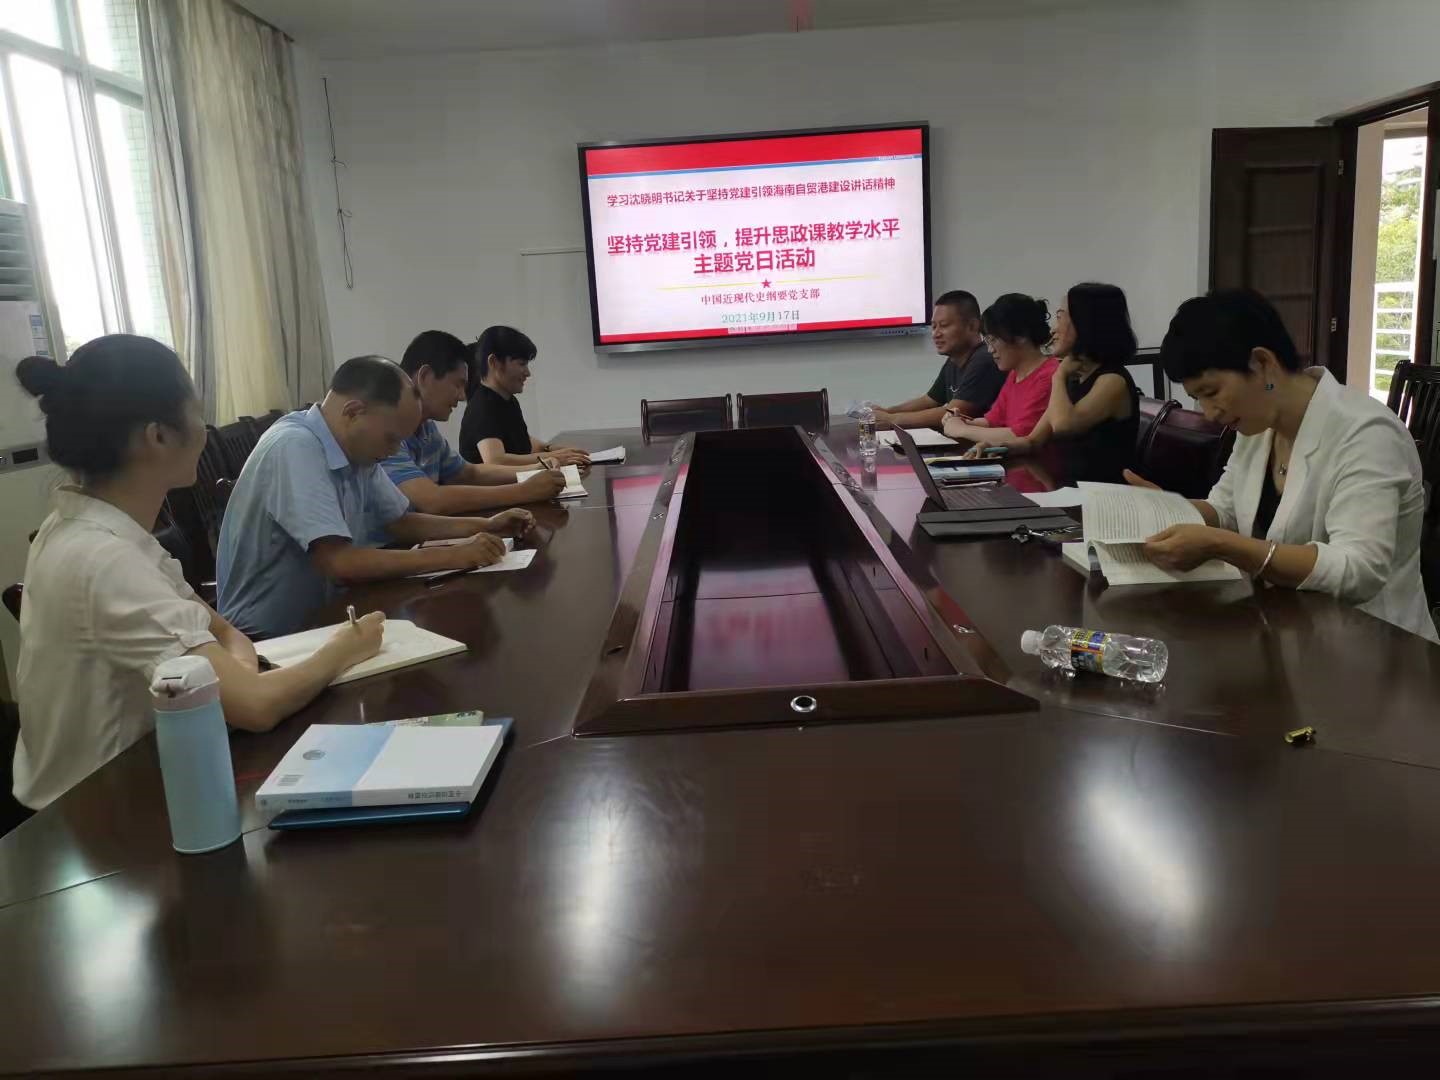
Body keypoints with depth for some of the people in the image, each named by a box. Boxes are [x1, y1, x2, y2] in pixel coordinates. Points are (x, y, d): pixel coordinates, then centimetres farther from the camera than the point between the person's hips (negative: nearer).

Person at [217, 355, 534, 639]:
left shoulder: (356, 448, 1)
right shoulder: (295, 448, -23)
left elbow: (400, 522, 15)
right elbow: (339, 562, -30)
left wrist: (482, 526, 1)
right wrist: (452, 556, -25)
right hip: (267, 637, -8)